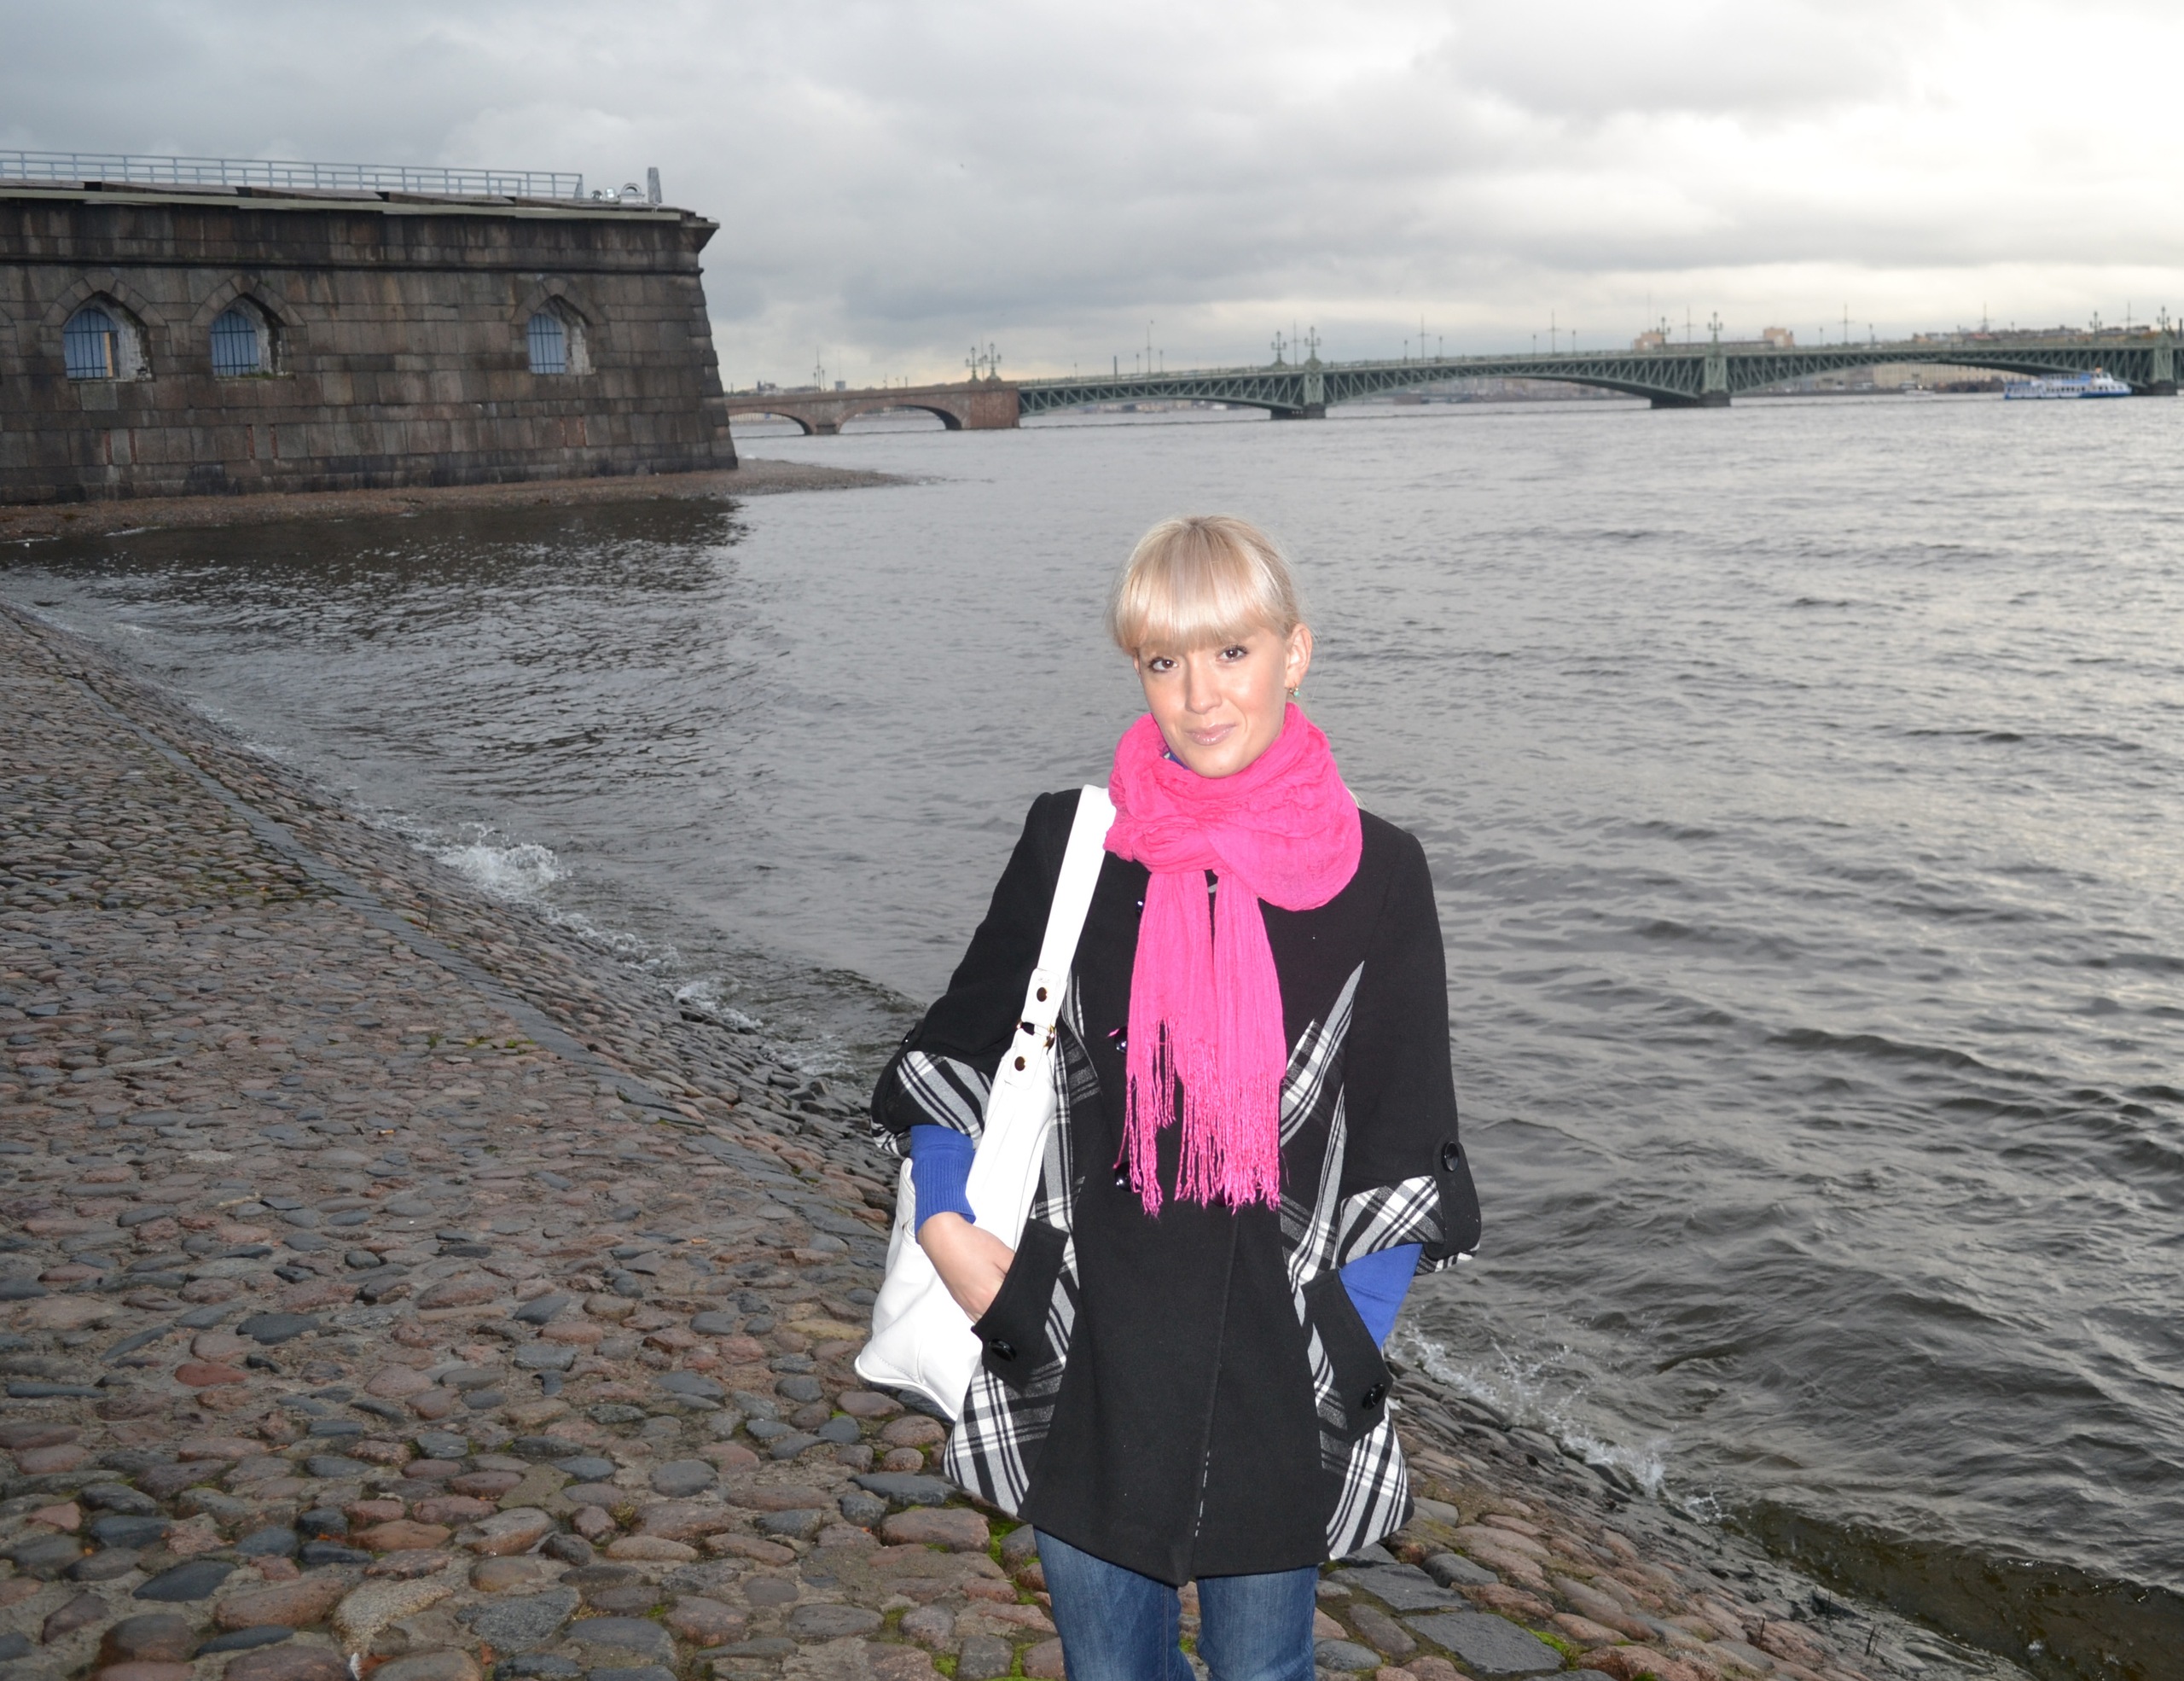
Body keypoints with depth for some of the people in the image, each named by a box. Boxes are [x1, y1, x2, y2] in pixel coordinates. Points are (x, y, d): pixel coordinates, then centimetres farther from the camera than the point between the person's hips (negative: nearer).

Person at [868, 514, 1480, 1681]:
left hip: (1274, 1372, -1)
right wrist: (943, 1224, -6)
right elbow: (957, 1049, 7)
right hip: (1083, 1365, 1)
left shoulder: (1374, 876, -6)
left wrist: (1352, 1351, -4)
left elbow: (1403, 1148, 0)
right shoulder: (1071, 844, -4)